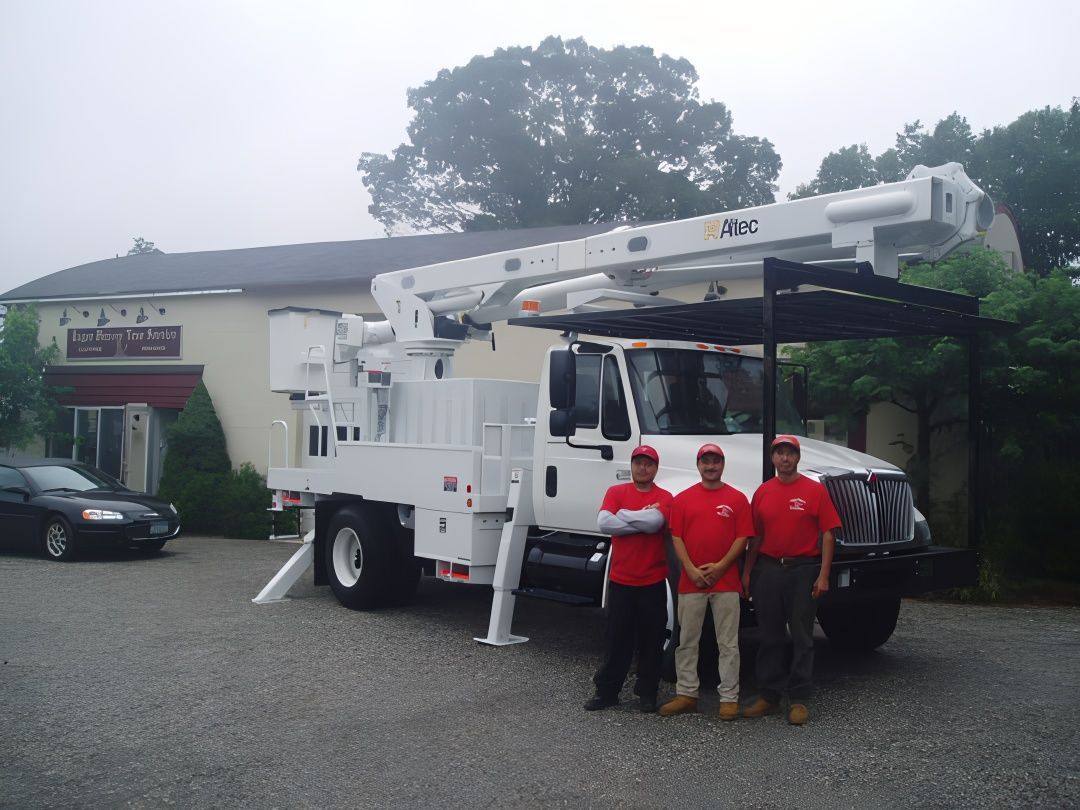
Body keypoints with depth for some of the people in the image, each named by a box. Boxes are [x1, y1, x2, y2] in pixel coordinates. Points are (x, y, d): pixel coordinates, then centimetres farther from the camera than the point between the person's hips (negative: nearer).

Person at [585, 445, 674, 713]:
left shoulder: (664, 497, 0)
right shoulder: (616, 492, 4)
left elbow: (656, 521, -20)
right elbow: (604, 523, -12)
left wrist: (622, 515, -10)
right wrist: (643, 520, -12)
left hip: (653, 582, -1)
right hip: (621, 580, 1)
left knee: (651, 639, 7)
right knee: (616, 638, 7)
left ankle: (647, 693, 20)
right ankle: (606, 691, 17)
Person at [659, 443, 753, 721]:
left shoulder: (737, 498, 3)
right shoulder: (683, 498, 6)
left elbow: (742, 538, -2)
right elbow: (676, 537, 2)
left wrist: (720, 566, -12)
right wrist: (691, 569, -9)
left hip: (726, 581, -2)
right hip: (690, 581, 2)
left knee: (728, 643, 3)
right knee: (687, 641, 8)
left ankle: (729, 698, 9)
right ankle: (686, 693, 18)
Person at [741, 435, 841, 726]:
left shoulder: (814, 490, -2)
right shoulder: (763, 492, 8)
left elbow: (828, 534, -4)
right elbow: (755, 536, 11)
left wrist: (823, 575, -10)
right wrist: (747, 572, 7)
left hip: (803, 570, -3)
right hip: (768, 569, 3)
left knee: (802, 637, 2)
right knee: (770, 636, 9)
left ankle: (799, 700, 10)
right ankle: (769, 695, 19)